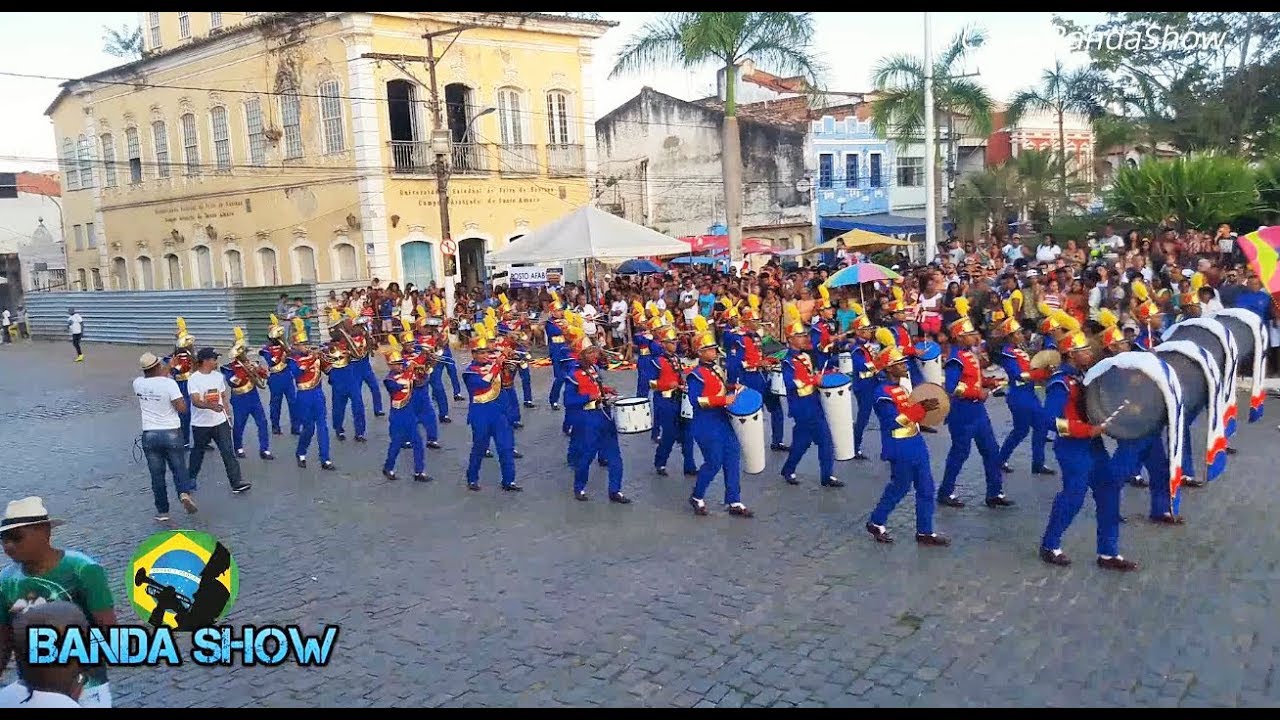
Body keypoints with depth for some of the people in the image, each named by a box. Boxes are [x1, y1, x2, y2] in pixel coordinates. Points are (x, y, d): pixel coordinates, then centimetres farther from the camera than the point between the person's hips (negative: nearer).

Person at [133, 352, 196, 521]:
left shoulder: (138, 383, -1)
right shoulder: (169, 383, -15)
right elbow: (182, 408, -14)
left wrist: (163, 375, 25)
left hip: (149, 435, 3)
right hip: (172, 433, -2)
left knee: (157, 475, 10)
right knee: (179, 469, 12)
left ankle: (162, 511, 15)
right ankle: (184, 493, -15)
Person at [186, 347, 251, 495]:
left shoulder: (218, 376, 3)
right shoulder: (194, 379, -13)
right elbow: (195, 401, -26)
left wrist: (227, 414, 13)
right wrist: (211, 406, -43)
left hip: (220, 422, 3)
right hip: (200, 423, -3)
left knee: (228, 451, -5)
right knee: (197, 452, 15)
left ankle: (236, 482, -7)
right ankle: (192, 478, 38)